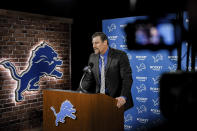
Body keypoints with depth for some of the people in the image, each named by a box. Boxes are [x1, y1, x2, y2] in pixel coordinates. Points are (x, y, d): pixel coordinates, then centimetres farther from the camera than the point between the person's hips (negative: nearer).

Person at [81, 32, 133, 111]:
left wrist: (123, 97, -24)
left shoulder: (120, 56, -9)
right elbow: (88, 79, 10)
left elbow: (127, 78, -13)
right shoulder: (92, 57, 6)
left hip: (116, 99, -4)